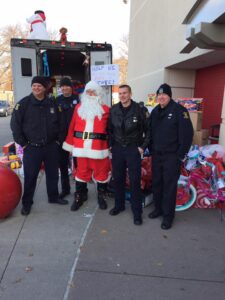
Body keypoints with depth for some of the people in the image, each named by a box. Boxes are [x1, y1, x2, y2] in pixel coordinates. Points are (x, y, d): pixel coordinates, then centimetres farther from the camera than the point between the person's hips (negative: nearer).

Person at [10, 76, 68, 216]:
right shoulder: (24, 103, -6)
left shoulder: (52, 104, 4)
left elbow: (58, 123, 14)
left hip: (51, 146, 4)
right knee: (30, 176, 4)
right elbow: (15, 124, -6)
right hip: (32, 147, -3)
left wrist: (57, 139, 8)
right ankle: (27, 202, 20)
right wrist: (23, 143, -7)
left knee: (53, 174, 14)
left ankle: (53, 196, 33)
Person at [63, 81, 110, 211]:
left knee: (101, 172, 9)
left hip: (99, 147, -2)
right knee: (82, 171, 13)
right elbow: (72, 127, 7)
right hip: (81, 147, 2)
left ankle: (102, 196, 28)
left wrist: (111, 146, -6)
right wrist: (70, 144, 5)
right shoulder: (79, 107, 9)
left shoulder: (105, 110, 0)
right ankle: (80, 196, 28)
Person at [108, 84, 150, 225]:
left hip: (133, 149, -3)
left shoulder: (139, 110, -8)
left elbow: (148, 129, -2)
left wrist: (143, 146, -6)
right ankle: (119, 205, 32)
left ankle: (137, 211, 13)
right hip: (117, 148, 4)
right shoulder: (113, 110, 2)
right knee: (118, 178, 13)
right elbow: (110, 129, 12)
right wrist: (111, 144, 6)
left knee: (135, 181, 0)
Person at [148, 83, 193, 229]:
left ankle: (168, 215, 14)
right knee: (156, 183, 14)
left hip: (172, 156, -6)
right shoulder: (155, 111, 11)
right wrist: (151, 149, 11)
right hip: (156, 155, 7)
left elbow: (187, 134, -13)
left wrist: (181, 155, -14)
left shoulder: (179, 110, -10)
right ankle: (158, 209, 32)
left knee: (169, 186, 1)